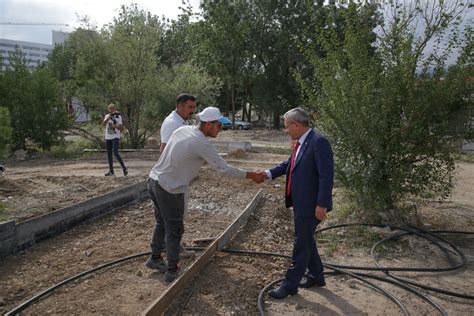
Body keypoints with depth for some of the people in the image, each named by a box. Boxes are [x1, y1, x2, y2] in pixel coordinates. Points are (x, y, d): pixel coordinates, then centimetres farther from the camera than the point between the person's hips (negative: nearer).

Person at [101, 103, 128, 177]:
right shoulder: (107, 116, 11)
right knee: (109, 154, 7)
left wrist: (115, 126, -20)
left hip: (115, 137, -5)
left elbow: (121, 128, -2)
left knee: (115, 153, -19)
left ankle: (124, 168, -10)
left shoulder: (118, 116, 0)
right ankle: (111, 171, 14)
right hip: (108, 138, 5)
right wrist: (109, 118, -17)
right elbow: (103, 124, -6)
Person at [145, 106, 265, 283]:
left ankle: (155, 258, 41)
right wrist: (251, 175, -6)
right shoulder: (201, 144, -19)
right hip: (169, 190, -8)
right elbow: (223, 168, -14)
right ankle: (172, 271, 22)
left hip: (154, 181, 8)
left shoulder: (183, 129, 4)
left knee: (162, 223, 24)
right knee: (174, 230, 8)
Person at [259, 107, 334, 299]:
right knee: (306, 240, 20)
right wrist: (269, 173, 8)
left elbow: (327, 175, -23)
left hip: (311, 205, -9)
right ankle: (316, 276, 37)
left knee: (301, 244, 3)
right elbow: (289, 164, 21)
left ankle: (290, 285, 16)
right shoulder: (300, 143, 8)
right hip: (300, 202, 9)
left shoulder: (318, 142, -20)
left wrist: (322, 204, -24)